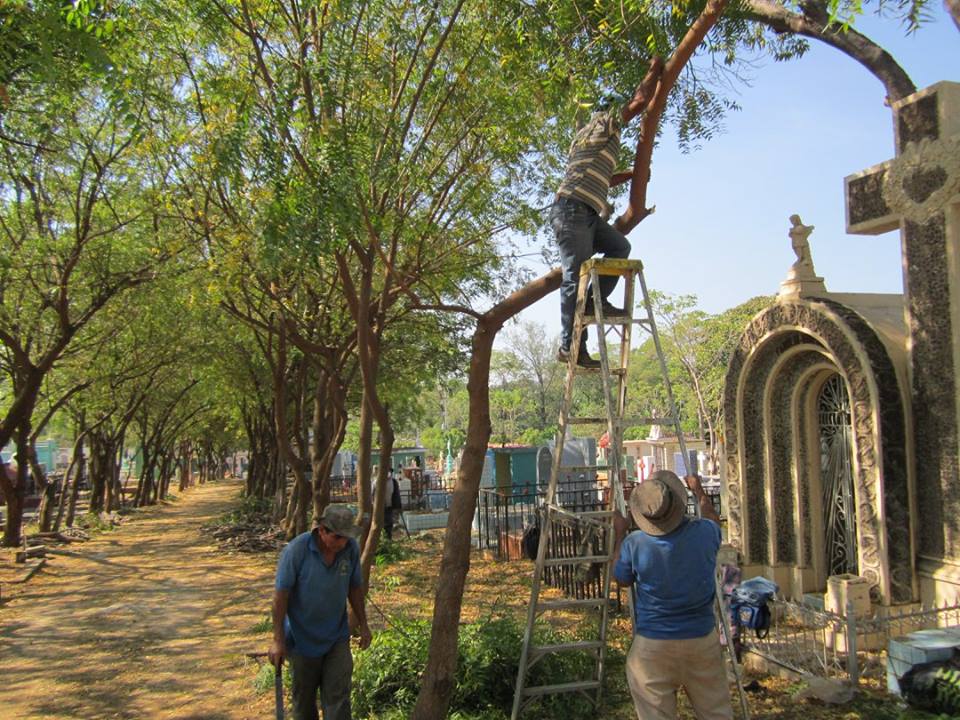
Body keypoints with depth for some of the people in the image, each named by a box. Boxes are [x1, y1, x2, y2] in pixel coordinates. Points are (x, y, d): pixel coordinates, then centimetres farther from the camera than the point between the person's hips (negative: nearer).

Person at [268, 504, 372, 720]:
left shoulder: (351, 548, -12)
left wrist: (362, 625, 7)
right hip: (303, 638, -2)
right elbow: (280, 595, -18)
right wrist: (278, 640, -15)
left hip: (337, 638, 2)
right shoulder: (296, 550, -23)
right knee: (304, 697, 15)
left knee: (337, 697, 2)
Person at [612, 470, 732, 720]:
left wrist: (619, 535, 13)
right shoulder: (704, 533, -12)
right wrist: (699, 491, 28)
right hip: (702, 639, 2)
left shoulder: (634, 544, -16)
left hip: (653, 645, -2)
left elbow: (622, 579, 5)